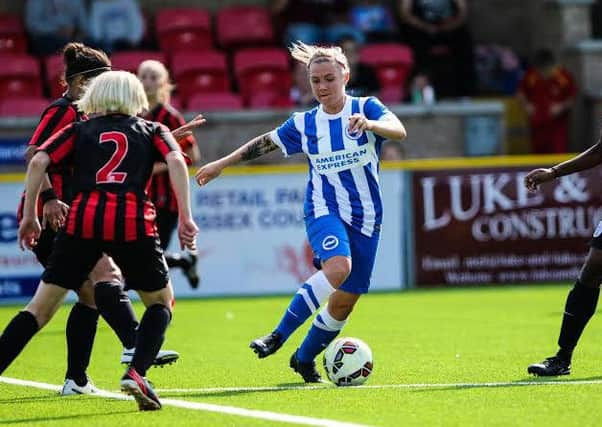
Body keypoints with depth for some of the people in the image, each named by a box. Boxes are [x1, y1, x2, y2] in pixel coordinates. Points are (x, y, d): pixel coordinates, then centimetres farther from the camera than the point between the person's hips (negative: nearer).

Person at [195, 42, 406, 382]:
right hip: (324, 211, -1)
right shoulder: (304, 123, 4)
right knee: (338, 266, -32)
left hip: (366, 217, 1)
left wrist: (369, 124, -40)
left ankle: (304, 359, 25)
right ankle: (279, 336, -28)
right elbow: (265, 143, 17)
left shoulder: (366, 108, -2)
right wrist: (222, 164, 19)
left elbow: (399, 130, -20)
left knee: (345, 301, 3)